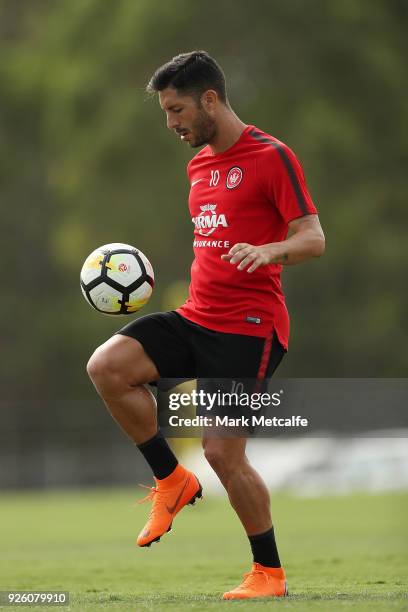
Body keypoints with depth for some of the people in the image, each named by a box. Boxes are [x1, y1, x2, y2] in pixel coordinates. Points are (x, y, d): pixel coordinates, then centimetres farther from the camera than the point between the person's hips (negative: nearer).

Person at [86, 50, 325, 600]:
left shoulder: (271, 157, -8)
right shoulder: (199, 164, 16)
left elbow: (314, 239, -14)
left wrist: (266, 251, -32)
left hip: (249, 327, -7)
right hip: (196, 317, 7)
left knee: (223, 453, -8)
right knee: (106, 365, -15)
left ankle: (270, 573, 10)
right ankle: (172, 481, 2)